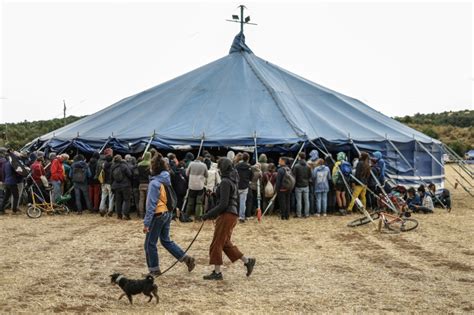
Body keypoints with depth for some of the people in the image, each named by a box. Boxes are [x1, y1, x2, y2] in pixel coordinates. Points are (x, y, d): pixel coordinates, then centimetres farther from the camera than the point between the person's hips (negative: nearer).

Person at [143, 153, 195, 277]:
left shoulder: (154, 183, -17)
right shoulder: (166, 180, 6)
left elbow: (151, 204, -19)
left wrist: (146, 222, -17)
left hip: (158, 215, -8)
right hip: (167, 213, 8)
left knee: (150, 243, 6)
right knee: (166, 240, 20)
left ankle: (154, 270, 15)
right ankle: (187, 259, 15)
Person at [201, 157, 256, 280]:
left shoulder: (225, 182, -16)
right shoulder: (233, 181, 13)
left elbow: (223, 204, -21)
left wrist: (209, 214, -15)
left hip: (226, 215, -10)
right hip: (233, 214, 10)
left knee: (216, 244, 0)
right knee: (225, 243, 18)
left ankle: (217, 272, 6)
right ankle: (247, 261, 16)